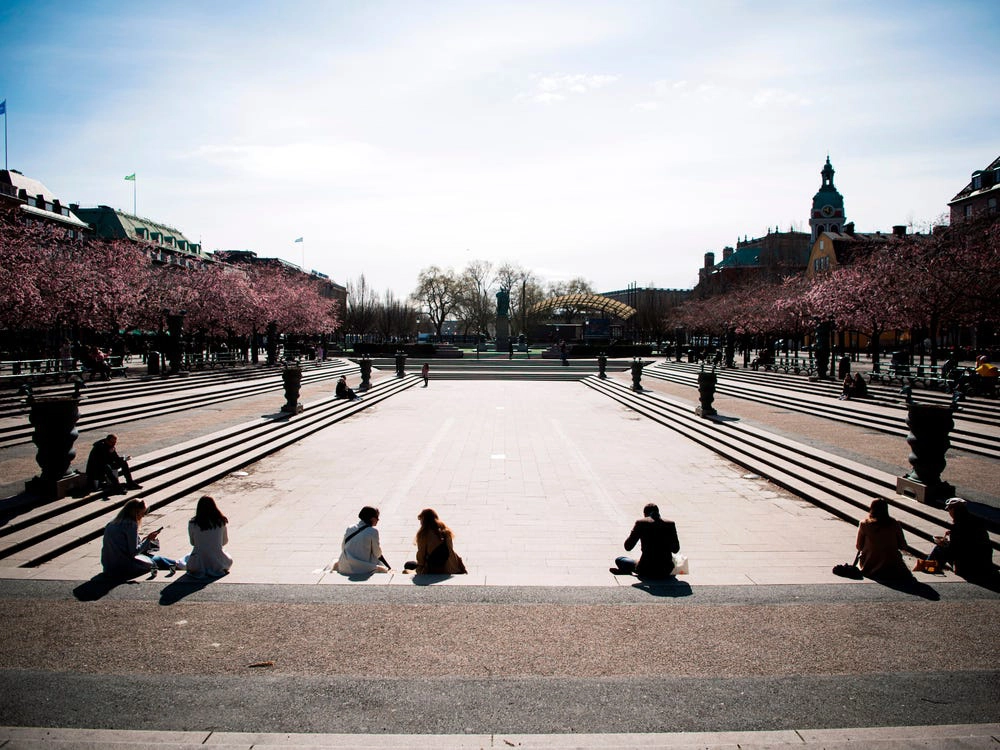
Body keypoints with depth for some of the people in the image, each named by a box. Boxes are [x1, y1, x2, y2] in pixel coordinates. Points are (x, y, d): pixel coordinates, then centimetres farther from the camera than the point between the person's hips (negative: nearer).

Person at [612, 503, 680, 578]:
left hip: (648, 570, -3)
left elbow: (628, 547, -3)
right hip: (666, 570, 3)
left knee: (618, 560, 20)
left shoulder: (641, 523, -6)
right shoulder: (670, 524, 0)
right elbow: (676, 549, 6)